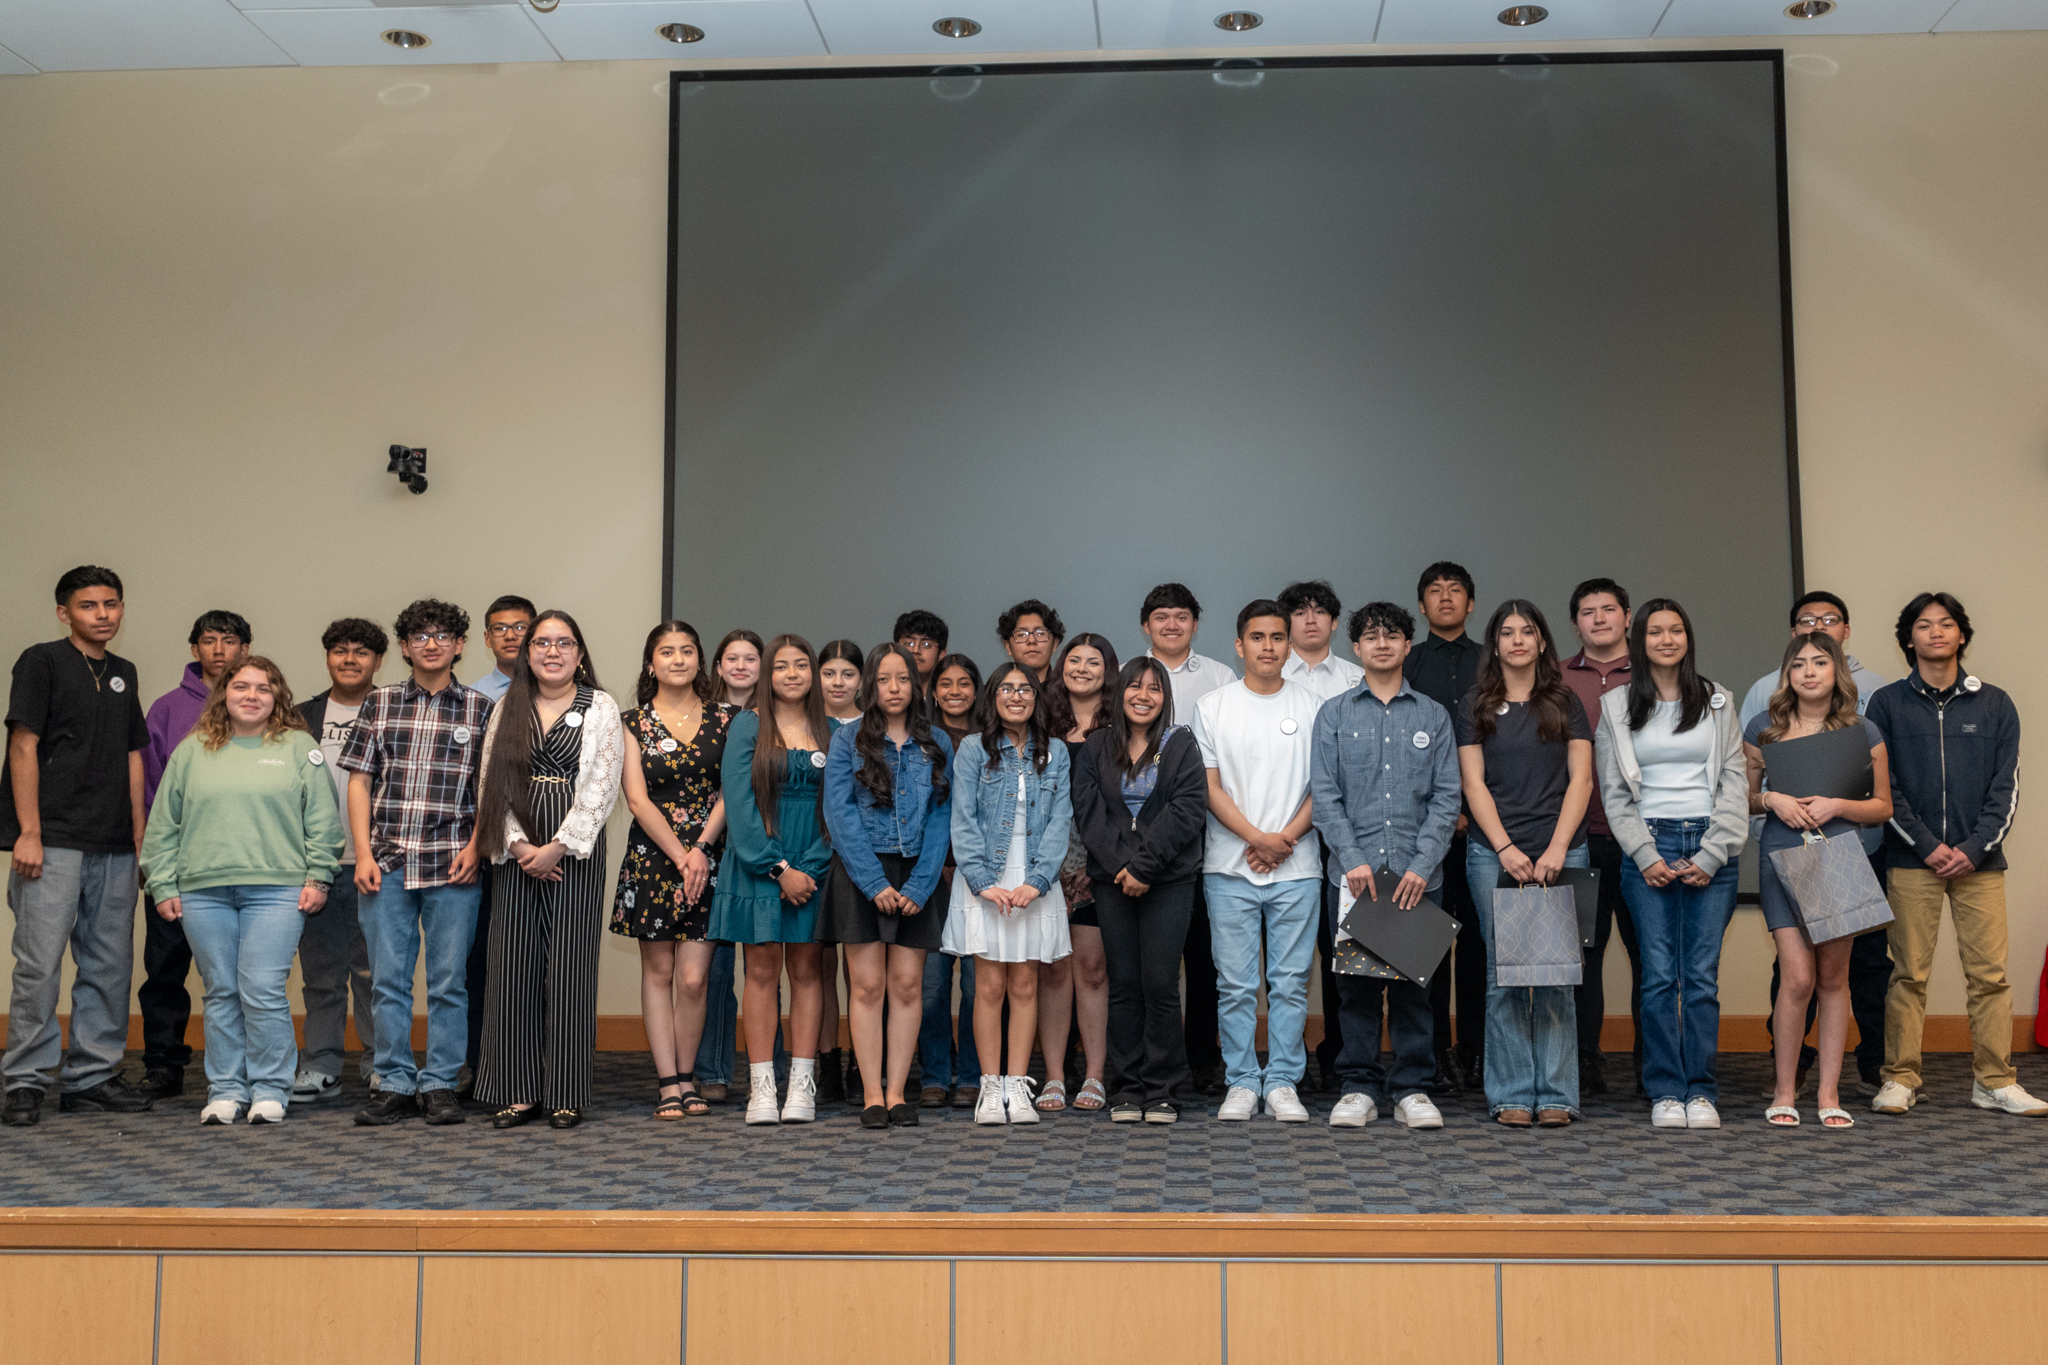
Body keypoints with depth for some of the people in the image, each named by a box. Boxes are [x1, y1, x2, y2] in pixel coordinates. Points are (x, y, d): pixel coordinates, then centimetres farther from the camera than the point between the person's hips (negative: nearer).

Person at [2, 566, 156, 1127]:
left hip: (114, 848, 6)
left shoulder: (123, 672, 17)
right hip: (53, 841, -6)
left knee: (109, 965, 7)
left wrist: (140, 837, 14)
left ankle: (92, 1075, 16)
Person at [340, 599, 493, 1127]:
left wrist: (475, 846, -6)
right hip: (387, 864, 1)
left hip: (452, 866, -1)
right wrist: (363, 853, -1)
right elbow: (359, 781, 8)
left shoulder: (479, 708, 7)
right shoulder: (379, 703, 9)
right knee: (388, 980, 4)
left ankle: (440, 1084, 12)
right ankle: (395, 1085, 13)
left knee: (448, 980, 3)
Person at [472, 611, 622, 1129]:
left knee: (570, 968, -3)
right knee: (514, 966, 1)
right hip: (517, 853, 3)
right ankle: (519, 1092, 9)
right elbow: (492, 781, 7)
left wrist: (557, 847, -11)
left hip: (576, 852, -3)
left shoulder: (601, 708, 5)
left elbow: (602, 786, -4)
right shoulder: (508, 708, 13)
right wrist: (518, 845, -6)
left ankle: (567, 1095, 4)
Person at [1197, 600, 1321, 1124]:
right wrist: (1257, 838, -10)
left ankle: (1283, 1083, 13)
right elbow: (1210, 787, 0)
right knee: (1235, 983, 2)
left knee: (1290, 981, 3)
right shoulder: (1212, 707, 5)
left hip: (1297, 868, 1)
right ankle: (1242, 1082, 13)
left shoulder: (1312, 706, 6)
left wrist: (1286, 838, -9)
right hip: (1230, 868, 0)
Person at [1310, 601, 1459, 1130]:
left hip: (1416, 874, 1)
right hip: (1354, 871, 0)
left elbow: (1446, 798, 4)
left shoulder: (1433, 716, 10)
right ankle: (1358, 1088, 11)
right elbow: (1324, 794, 1)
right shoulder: (1334, 714, 8)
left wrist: (1423, 864, -8)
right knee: (1356, 982, 3)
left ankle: (1412, 1090, 12)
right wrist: (1353, 859, -10)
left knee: (1413, 981, 3)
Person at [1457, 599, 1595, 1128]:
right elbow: (1473, 783, 3)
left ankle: (1556, 1095, 4)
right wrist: (1505, 849, -8)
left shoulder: (1566, 704, 11)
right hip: (1494, 854, 0)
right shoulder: (1475, 706, 10)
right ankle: (1511, 1096, 3)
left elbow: (1581, 778, 4)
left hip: (1561, 852, 0)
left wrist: (1557, 849, -8)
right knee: (1504, 975, -2)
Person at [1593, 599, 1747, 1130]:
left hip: (1711, 850, 1)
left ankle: (1702, 1092, 5)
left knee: (1703, 975, -3)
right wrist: (1646, 856, -6)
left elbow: (1735, 782, 5)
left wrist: (1711, 855, -5)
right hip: (1648, 850, 0)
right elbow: (1614, 793, 5)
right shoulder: (1616, 707, 8)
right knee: (1659, 975, -4)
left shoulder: (1717, 702, 10)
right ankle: (1665, 1092, 4)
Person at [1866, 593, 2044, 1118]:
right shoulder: (1887, 704, 5)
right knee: (1909, 974, 0)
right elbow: (1883, 786, 0)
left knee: (1989, 974, 0)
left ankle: (1994, 1081, 8)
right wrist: (1928, 846, -9)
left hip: (1979, 860, 1)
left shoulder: (1994, 705, 10)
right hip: (1911, 860, -1)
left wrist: (1974, 848, -8)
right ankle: (1901, 1079, 6)